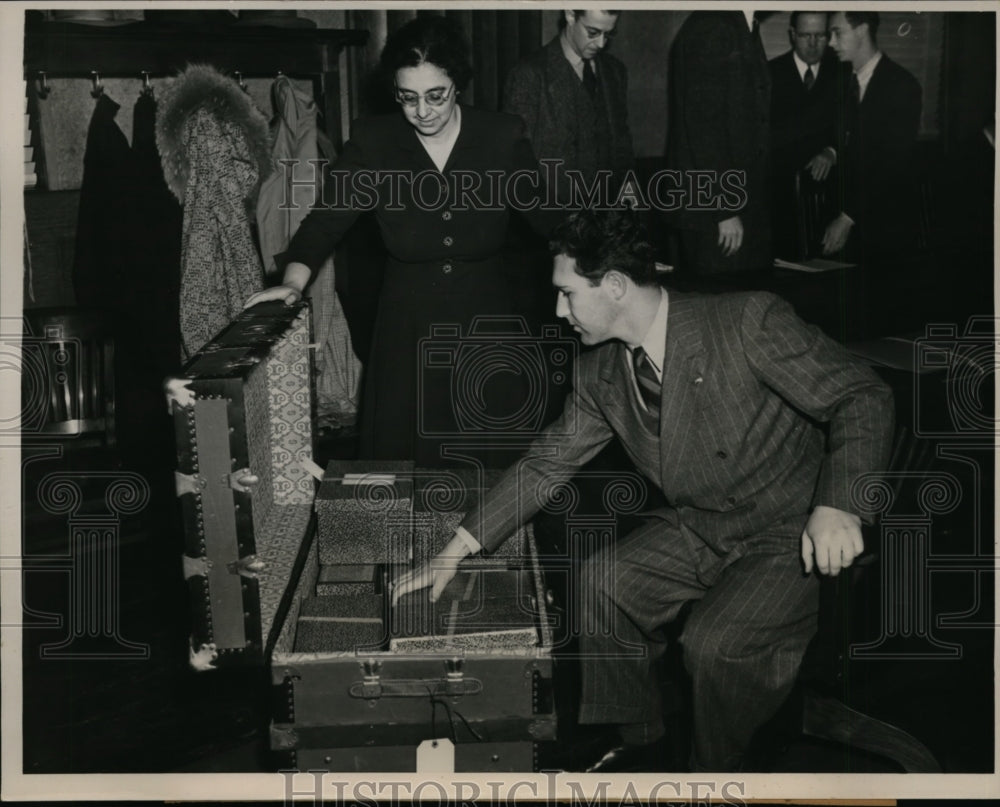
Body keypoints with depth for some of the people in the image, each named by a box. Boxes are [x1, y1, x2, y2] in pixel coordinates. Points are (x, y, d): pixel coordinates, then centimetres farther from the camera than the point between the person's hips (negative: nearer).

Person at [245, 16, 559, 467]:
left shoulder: (503, 138, -5)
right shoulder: (373, 142, -5)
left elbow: (546, 216, 3)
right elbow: (327, 218, -8)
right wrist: (294, 281, -24)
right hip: (407, 331, 0)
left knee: (493, 471, 10)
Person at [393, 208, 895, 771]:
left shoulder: (749, 322, -21)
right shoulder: (602, 373, -1)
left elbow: (865, 397, -20)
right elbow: (547, 463, 8)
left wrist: (837, 506, -35)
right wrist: (455, 552, 5)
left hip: (792, 539, -6)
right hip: (696, 531, 6)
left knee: (714, 641, -28)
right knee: (596, 587, -11)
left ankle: (719, 773, 3)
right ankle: (640, 745, 12)